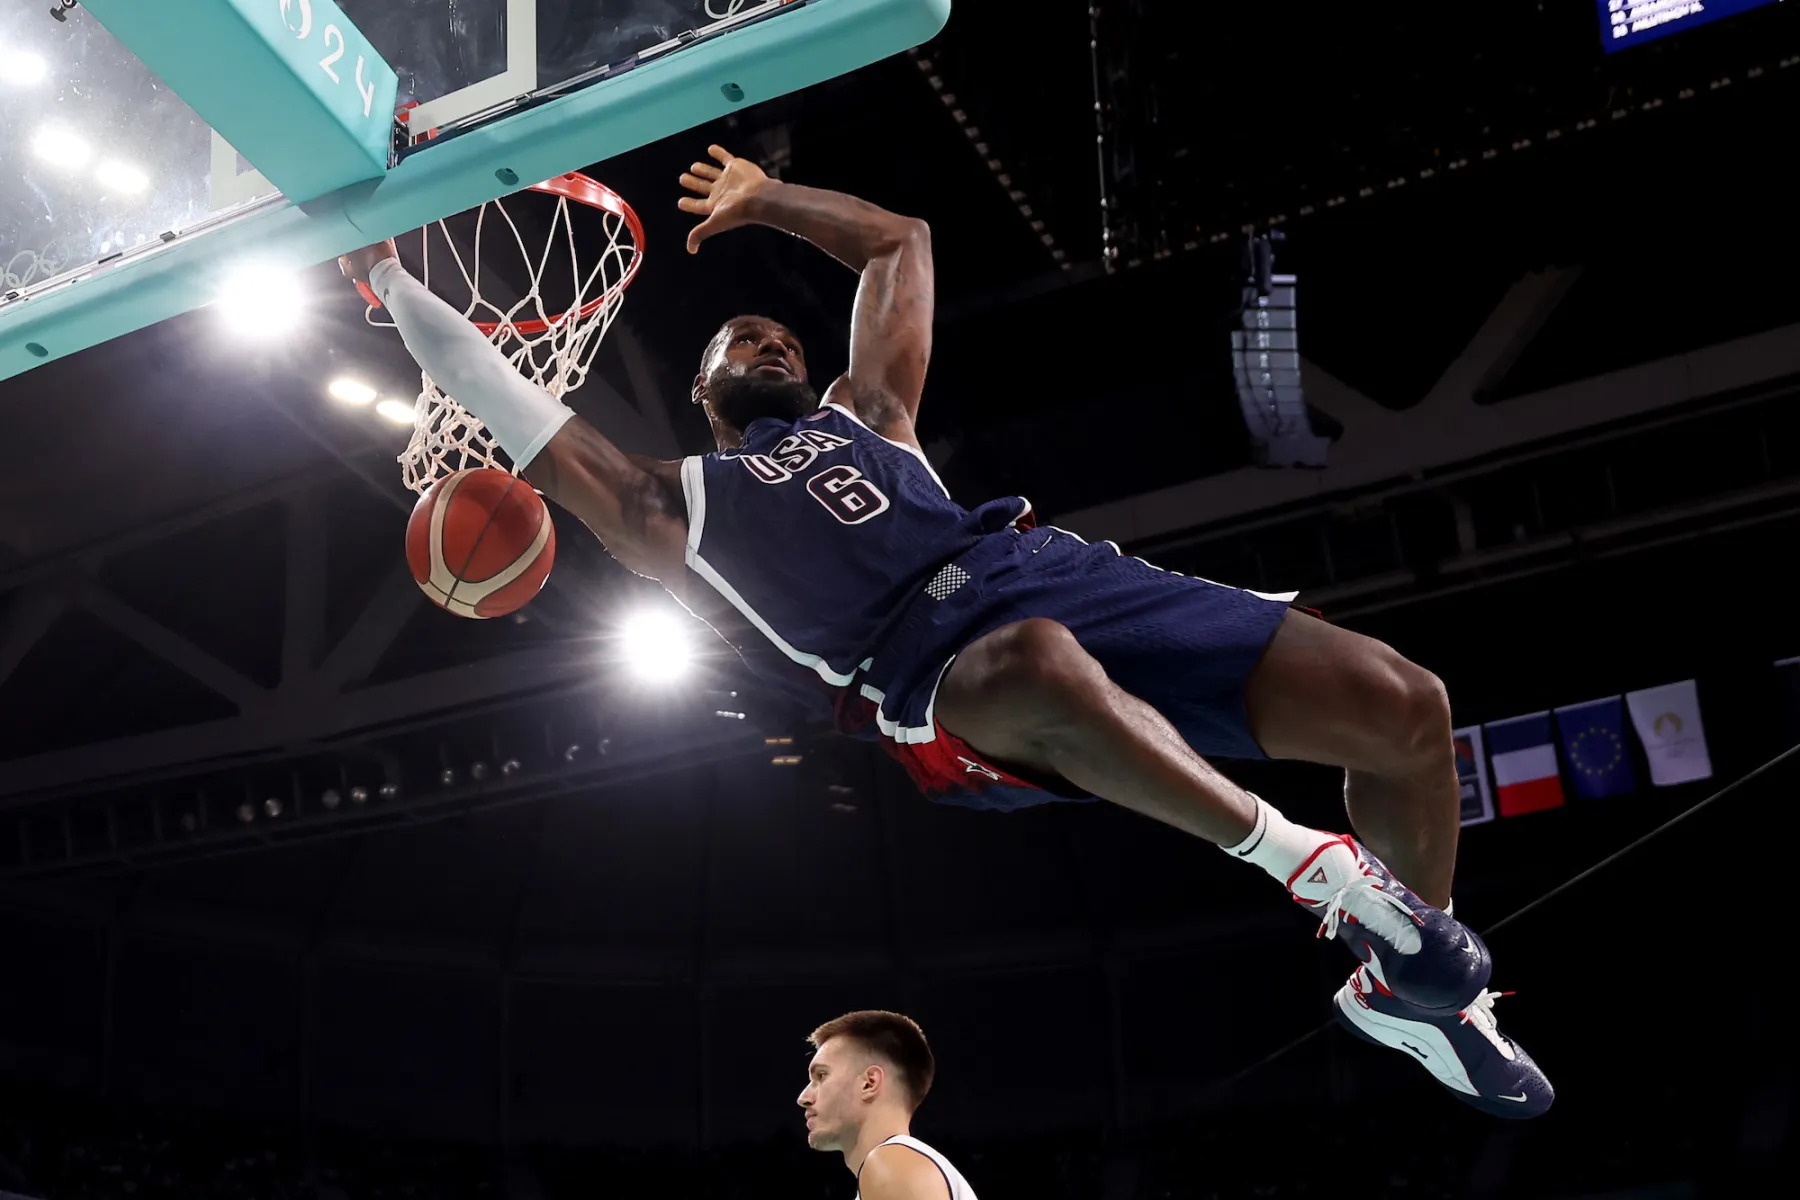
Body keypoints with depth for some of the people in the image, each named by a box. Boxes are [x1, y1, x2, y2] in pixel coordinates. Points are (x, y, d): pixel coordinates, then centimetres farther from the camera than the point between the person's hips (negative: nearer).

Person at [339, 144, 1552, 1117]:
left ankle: (1409, 987, 14)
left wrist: (764, 199, 46)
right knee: (1044, 664, -47)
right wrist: (389, 276, 26)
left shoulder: (863, 413, 34)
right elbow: (500, 395, 23)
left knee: (1404, 705, -9)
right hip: (922, 661, -5)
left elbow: (901, 240, 42)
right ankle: (1313, 864, -30)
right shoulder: (667, 507, 24)